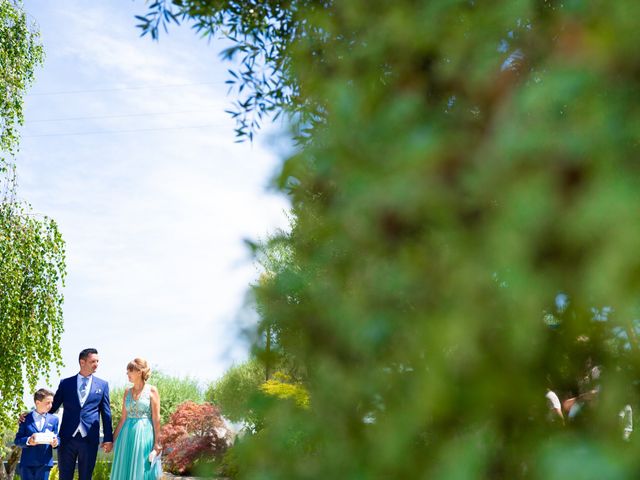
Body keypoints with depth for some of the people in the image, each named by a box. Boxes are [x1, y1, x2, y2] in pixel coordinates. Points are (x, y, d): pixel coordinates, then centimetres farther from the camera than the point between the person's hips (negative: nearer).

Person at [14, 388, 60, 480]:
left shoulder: (54, 419, 11)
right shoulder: (25, 418, 5)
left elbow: (57, 438, 10)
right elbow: (17, 440, 2)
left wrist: (55, 442, -13)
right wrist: (28, 441, -18)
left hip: (45, 463, 1)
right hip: (27, 462, -1)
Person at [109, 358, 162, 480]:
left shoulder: (152, 390, -5)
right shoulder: (127, 392, 9)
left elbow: (156, 419, -7)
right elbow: (123, 418, 11)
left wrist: (157, 443, -10)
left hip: (144, 434, -5)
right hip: (127, 435, 5)